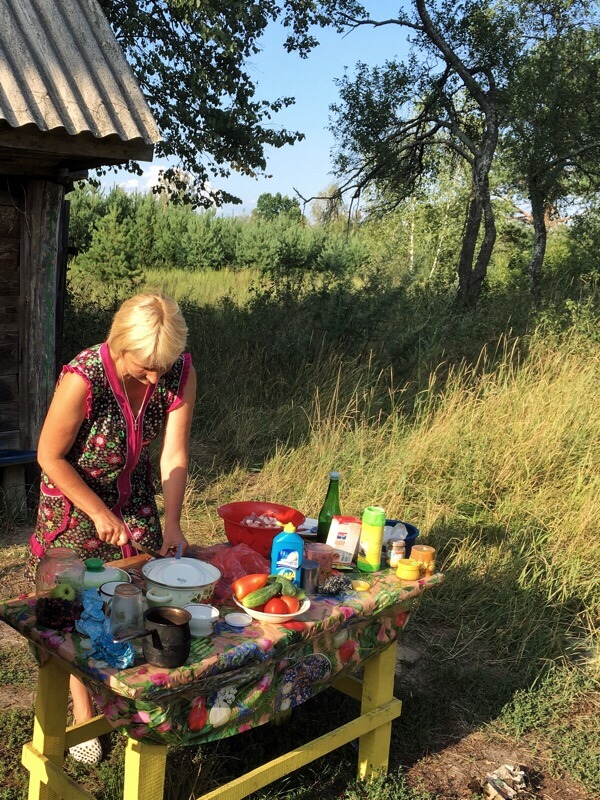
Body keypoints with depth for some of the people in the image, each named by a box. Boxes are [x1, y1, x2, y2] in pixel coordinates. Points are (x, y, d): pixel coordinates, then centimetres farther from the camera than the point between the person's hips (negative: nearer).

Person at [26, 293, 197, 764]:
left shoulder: (180, 373, -21)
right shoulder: (82, 379, -34)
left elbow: (175, 454, -14)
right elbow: (50, 457, -21)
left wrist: (172, 523, -20)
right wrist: (100, 514, -18)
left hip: (134, 495, 4)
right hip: (74, 501, -4)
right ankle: (83, 712, 26)